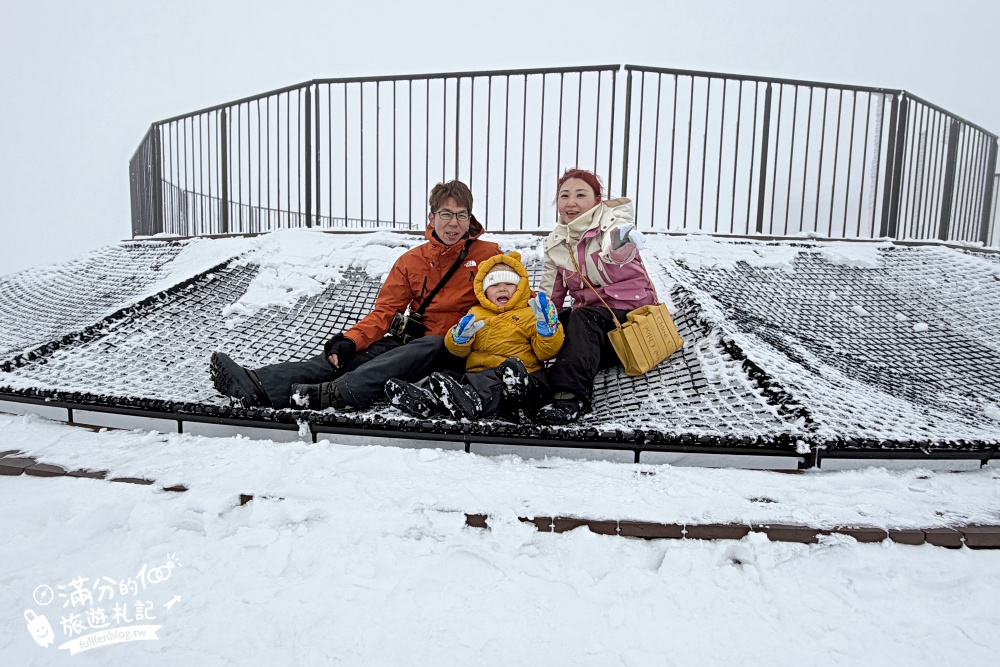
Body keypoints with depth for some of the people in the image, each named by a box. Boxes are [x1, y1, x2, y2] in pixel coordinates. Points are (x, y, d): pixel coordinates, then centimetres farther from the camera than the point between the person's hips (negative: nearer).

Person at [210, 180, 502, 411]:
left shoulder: (487, 254, 4)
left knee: (430, 346, -38)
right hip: (411, 338, 4)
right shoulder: (411, 261, 12)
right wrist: (351, 340, -10)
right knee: (343, 356, -19)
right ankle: (260, 386, -35)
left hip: (453, 350, -3)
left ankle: (334, 394, -50)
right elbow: (385, 310, 6)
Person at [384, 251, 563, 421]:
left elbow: (545, 352, 4)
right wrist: (460, 337, -1)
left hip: (522, 377, -5)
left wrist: (547, 326, -13)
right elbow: (458, 351, 21)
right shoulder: (476, 315, 25)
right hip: (478, 373, 5)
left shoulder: (531, 314, 13)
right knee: (443, 377, -18)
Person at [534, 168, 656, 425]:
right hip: (589, 312, 7)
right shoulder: (555, 244, 8)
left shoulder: (613, 221, -9)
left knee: (581, 318, -33)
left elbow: (613, 249, -36)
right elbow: (549, 295, 12)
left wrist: (620, 246, -60)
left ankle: (571, 393, -47)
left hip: (629, 311, -6)